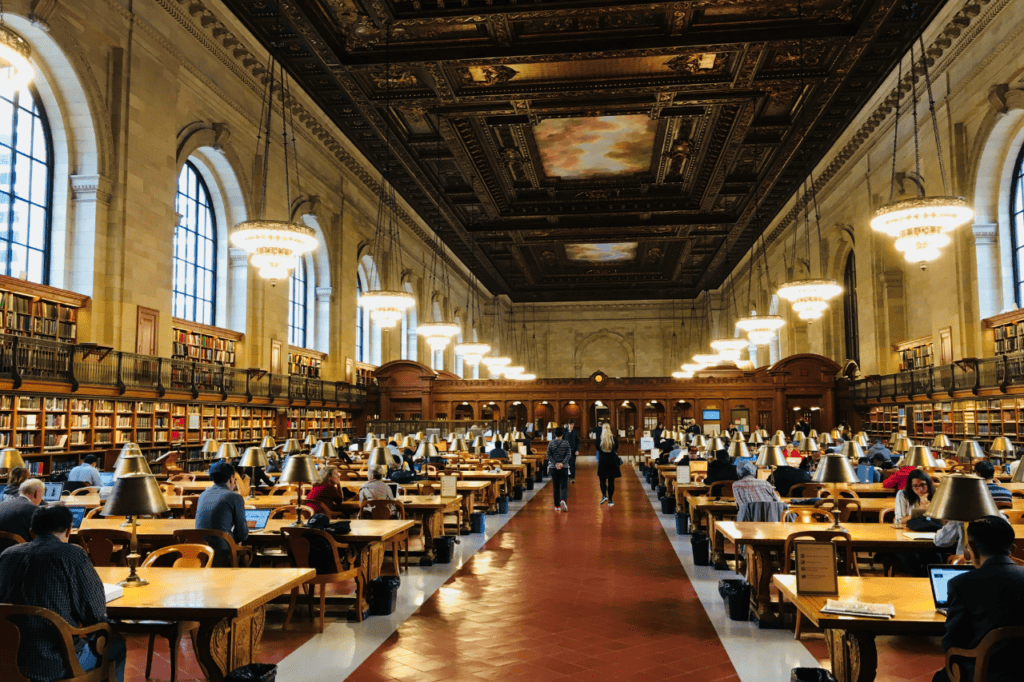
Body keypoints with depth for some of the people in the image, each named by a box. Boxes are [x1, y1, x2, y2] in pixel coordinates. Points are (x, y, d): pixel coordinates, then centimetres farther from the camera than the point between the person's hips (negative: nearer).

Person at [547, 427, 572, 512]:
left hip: (553, 468, 1)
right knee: (564, 487, 1)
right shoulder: (566, 443, -1)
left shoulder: (551, 444, 1)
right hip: (564, 468, -1)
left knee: (555, 487, 9)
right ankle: (563, 500, -26)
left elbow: (549, 455, -5)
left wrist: (555, 464, -9)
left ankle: (557, 506, 11)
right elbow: (569, 455, -9)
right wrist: (562, 463, -14)